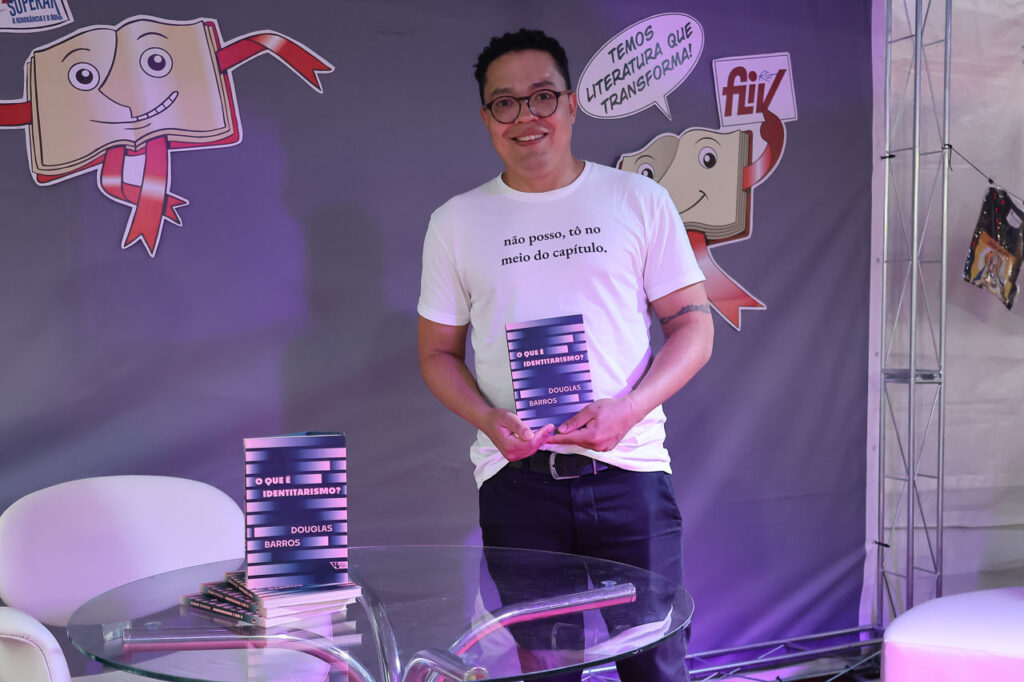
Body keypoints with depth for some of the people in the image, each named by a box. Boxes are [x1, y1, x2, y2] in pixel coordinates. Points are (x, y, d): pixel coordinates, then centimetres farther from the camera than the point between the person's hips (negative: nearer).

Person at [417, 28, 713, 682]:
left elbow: (693, 322, 4)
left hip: (629, 469, -1)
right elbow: (438, 351, 12)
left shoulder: (638, 199, 5)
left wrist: (628, 408, -12)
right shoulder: (457, 221, 9)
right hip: (516, 475, 1)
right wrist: (488, 418, -8)